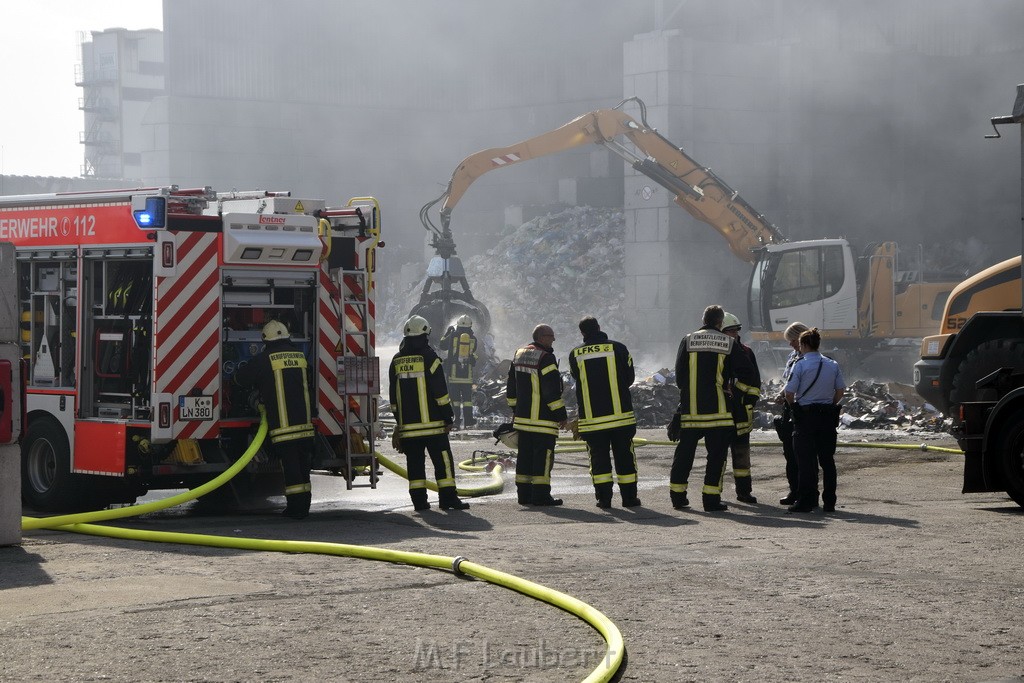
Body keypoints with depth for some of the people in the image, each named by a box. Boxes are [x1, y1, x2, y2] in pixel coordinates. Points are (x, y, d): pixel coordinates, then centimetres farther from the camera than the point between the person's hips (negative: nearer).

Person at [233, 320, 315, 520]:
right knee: (303, 466, 12)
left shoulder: (264, 359, -7)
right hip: (304, 421, 5)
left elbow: (240, 378, 4)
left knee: (290, 467, -3)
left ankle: (297, 507, -4)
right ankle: (304, 505, 17)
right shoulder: (300, 356, 9)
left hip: (281, 426, -5)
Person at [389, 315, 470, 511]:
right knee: (442, 459, -1)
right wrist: (448, 418, -4)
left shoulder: (397, 361, 9)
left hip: (407, 424, 5)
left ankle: (419, 499, 6)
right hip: (432, 422, -5)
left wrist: (399, 419, 21)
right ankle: (447, 497, -5)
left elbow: (393, 395, 14)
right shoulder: (428, 357, -7)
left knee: (415, 462, 7)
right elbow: (440, 392, -9)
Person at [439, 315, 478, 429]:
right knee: (467, 396, 8)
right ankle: (468, 419, 7)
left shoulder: (453, 336, -2)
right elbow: (473, 354, 11)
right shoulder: (473, 338, 2)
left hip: (453, 371, -1)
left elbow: (443, 346, 13)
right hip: (467, 372, 1)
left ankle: (456, 420, -3)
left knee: (454, 396, 1)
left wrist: (447, 333, 23)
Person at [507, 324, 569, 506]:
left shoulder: (519, 354, 13)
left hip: (522, 417, 8)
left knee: (525, 455, 12)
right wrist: (561, 415, -11)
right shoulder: (545, 358, -15)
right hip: (543, 419, -8)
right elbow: (552, 390, -17)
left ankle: (523, 493, 15)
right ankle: (540, 494, -6)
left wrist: (515, 409, 26)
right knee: (543, 455, -4)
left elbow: (511, 387, 19)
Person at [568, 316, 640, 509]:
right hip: (620, 414, -1)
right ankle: (629, 496, 9)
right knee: (624, 456, 7)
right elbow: (629, 378, 6)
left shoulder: (575, 354, 1)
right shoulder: (618, 348, -3)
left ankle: (603, 496, 3)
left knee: (599, 457, 7)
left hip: (590, 418, 1)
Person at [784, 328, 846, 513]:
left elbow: (789, 393, -11)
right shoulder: (833, 365, 5)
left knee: (806, 460, -1)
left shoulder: (800, 365, -10)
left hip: (805, 416, -4)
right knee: (827, 459, 10)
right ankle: (829, 502, 11)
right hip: (827, 417, 4)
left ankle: (806, 501, -2)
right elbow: (840, 391, 5)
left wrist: (793, 407, 7)